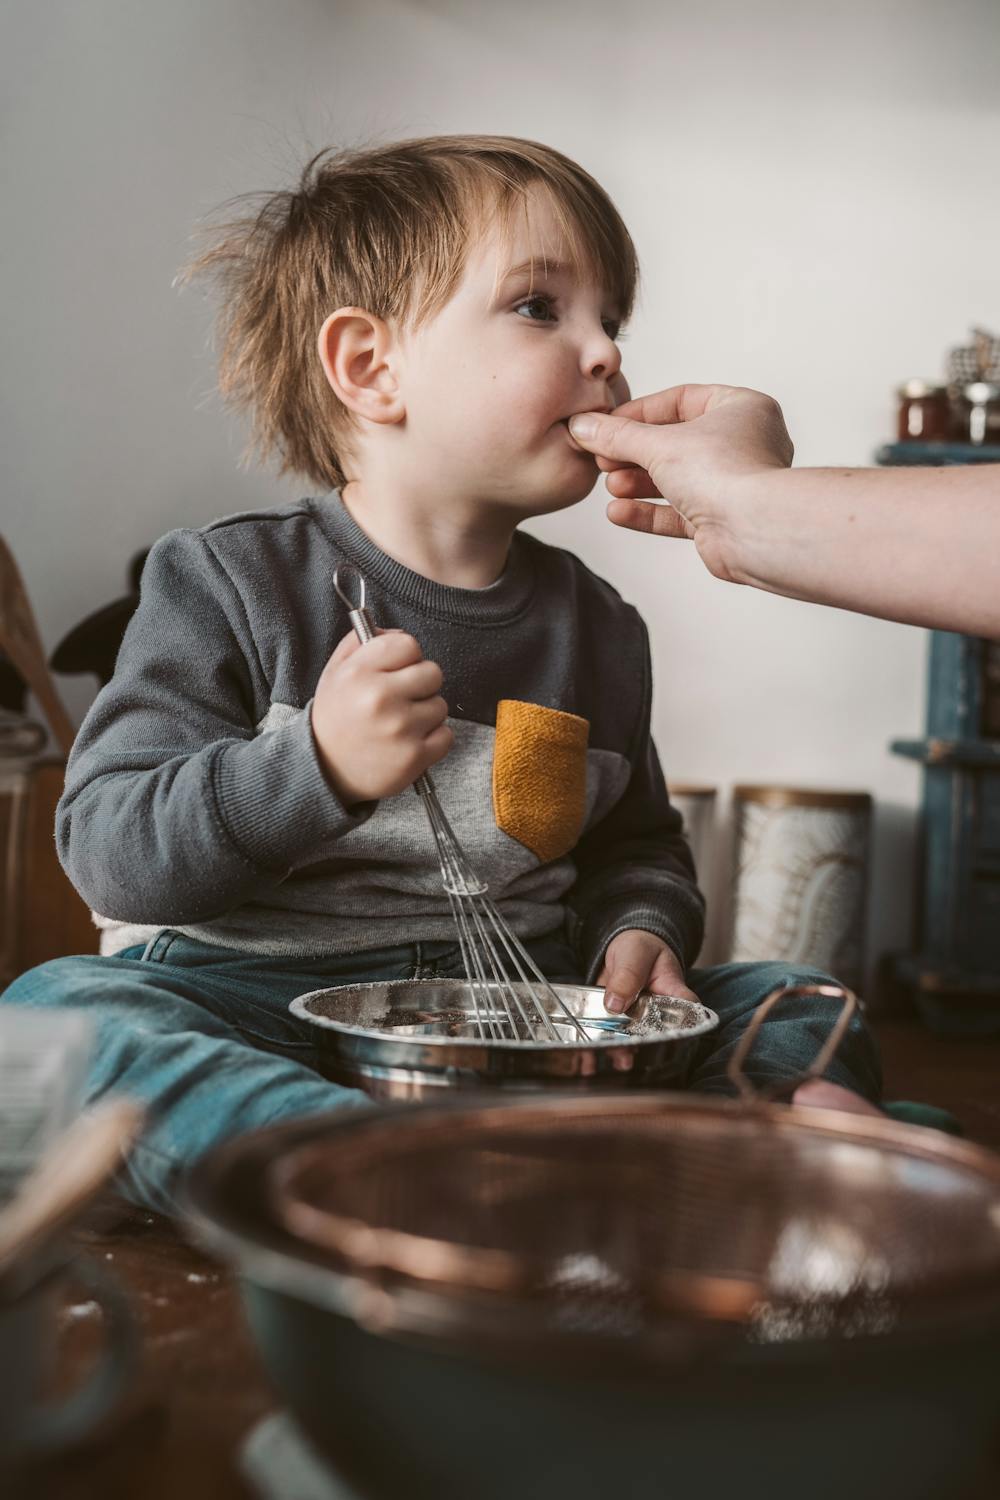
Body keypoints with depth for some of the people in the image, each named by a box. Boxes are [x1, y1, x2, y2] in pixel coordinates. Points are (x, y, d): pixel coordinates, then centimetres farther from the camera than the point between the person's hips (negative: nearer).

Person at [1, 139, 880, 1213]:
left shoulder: (597, 629, 8)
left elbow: (636, 843, 23)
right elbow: (112, 851, -11)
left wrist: (638, 929, 0)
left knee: (793, 1002, -5)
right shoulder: (226, 585, -5)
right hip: (261, 1015, -3)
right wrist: (316, 764, -27)